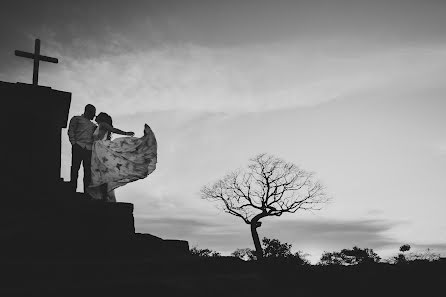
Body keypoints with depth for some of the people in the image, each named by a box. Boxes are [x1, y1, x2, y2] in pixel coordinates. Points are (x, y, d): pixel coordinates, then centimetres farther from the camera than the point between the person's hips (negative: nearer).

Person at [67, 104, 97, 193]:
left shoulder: (93, 125, 31)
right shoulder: (76, 119, 16)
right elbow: (71, 131, 4)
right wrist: (74, 143, -8)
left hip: (89, 149, 4)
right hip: (79, 146, -4)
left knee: (88, 171, -5)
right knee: (75, 168, -11)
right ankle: (72, 190, -13)